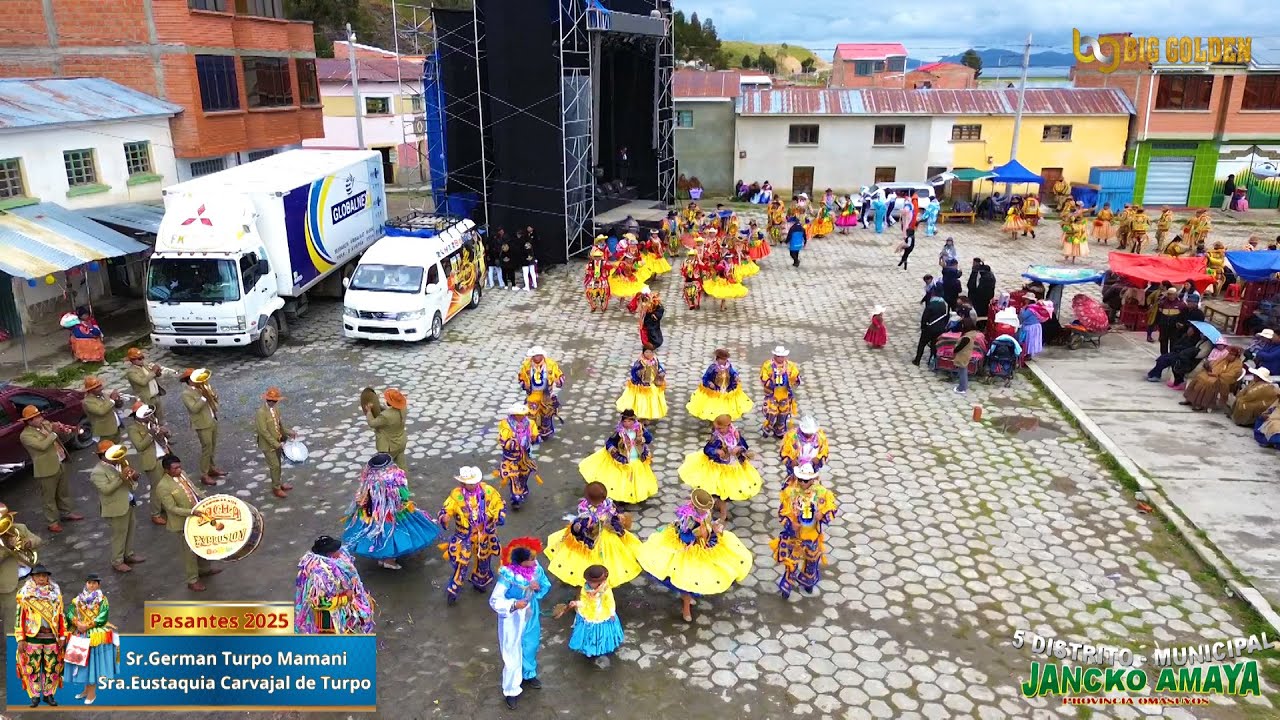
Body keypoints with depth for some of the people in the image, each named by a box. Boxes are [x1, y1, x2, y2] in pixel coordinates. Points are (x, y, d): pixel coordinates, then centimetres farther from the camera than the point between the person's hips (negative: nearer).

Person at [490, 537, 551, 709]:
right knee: (513, 654, 8)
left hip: (531, 614, 5)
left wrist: (539, 587, -22)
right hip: (513, 619, -5)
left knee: (531, 646, 27)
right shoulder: (508, 576, -32)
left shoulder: (535, 568, -17)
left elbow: (546, 585, -1)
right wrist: (514, 605, -40)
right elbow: (494, 601, -27)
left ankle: (529, 675, 55)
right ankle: (510, 691, 30)